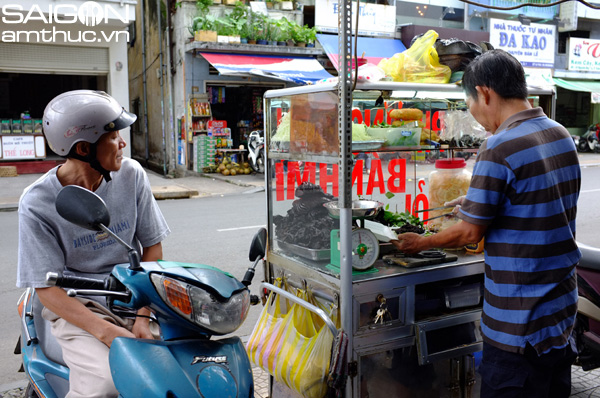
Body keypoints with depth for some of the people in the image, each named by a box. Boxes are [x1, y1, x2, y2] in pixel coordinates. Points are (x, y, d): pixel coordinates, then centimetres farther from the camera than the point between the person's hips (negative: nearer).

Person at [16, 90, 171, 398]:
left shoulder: (131, 174, -3)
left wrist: (142, 318, -10)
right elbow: (47, 287, -10)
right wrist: (107, 332, -23)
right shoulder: (37, 203, -12)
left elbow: (152, 246, 1)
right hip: (78, 306, -3)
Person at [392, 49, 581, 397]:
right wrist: (479, 205, 19)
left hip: (519, 321, -8)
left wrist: (421, 243, 1)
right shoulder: (562, 135, 5)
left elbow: (471, 232, -15)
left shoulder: (500, 148, -21)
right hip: (563, 307, 8)